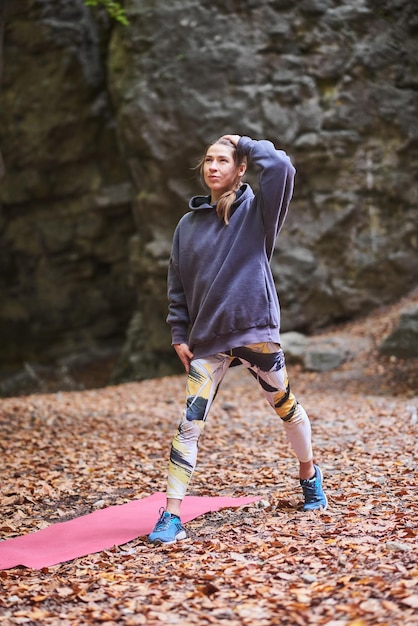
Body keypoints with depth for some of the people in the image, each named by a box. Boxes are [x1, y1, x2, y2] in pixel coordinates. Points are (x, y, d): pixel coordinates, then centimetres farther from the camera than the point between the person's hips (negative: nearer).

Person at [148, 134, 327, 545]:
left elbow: (281, 167, -20)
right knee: (189, 424, -8)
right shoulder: (188, 224, 8)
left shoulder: (257, 211, 0)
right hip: (207, 341, 2)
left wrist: (244, 144, -4)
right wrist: (179, 334, 5)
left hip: (256, 330, -2)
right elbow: (177, 285, 12)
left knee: (286, 407, 14)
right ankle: (172, 516, -6)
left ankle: (309, 475, 41)